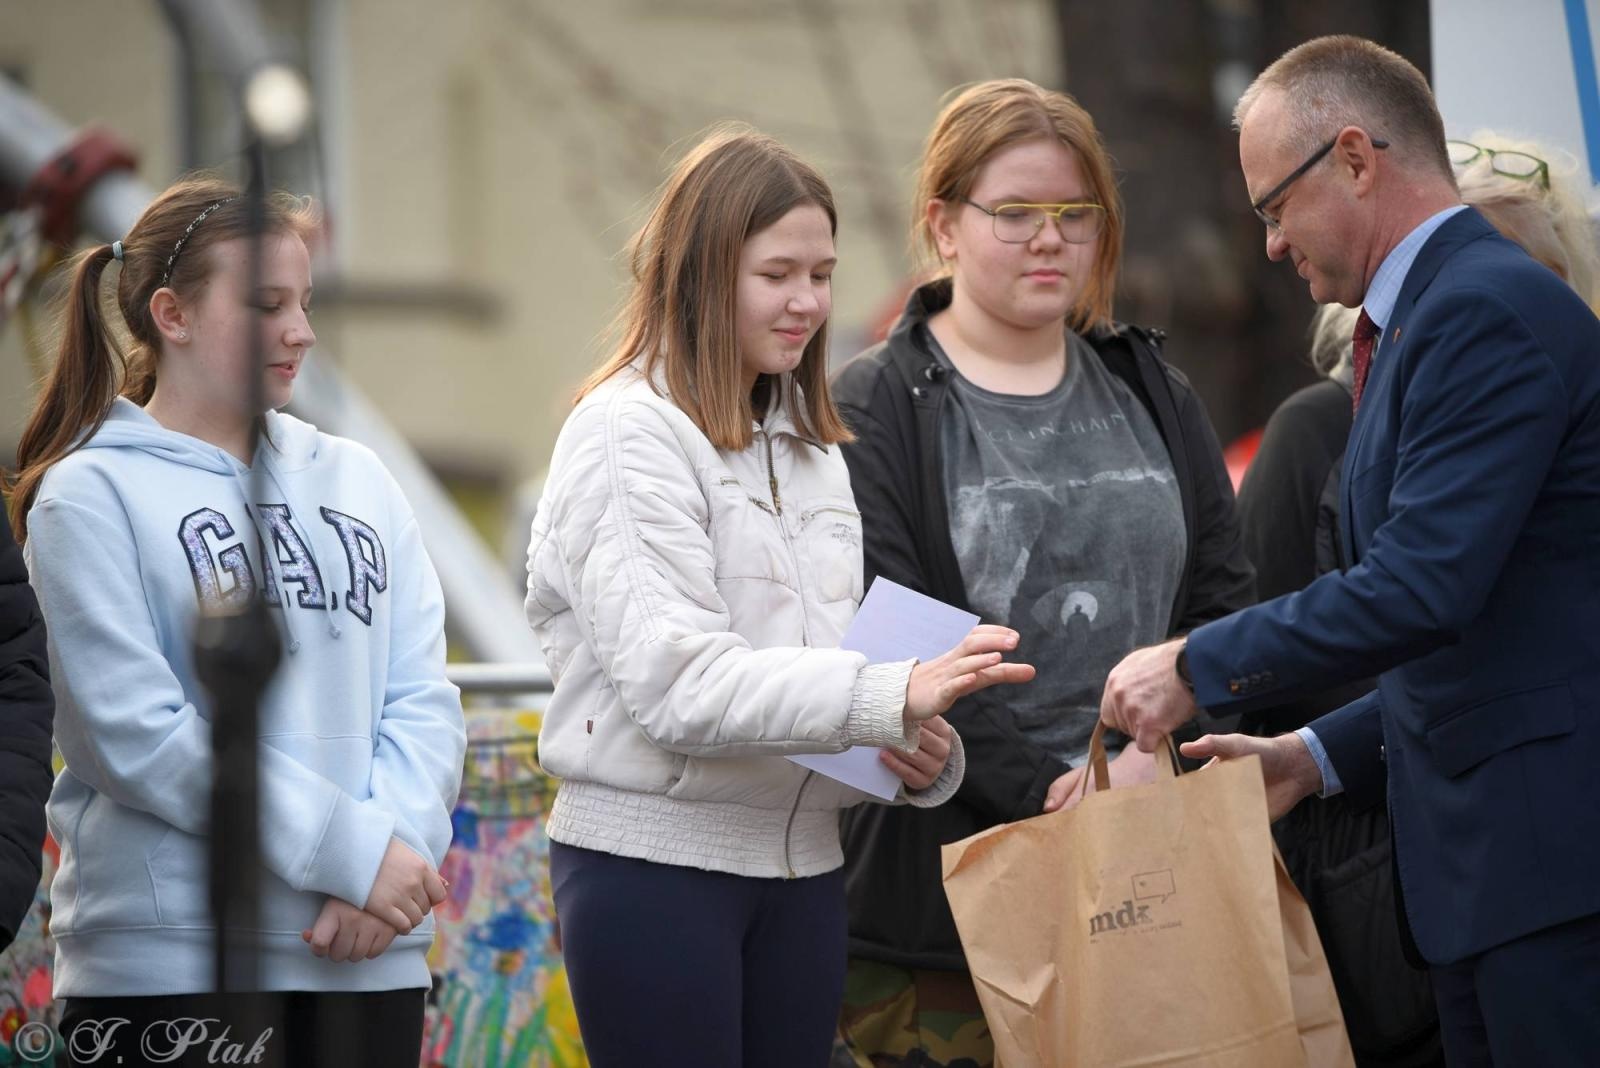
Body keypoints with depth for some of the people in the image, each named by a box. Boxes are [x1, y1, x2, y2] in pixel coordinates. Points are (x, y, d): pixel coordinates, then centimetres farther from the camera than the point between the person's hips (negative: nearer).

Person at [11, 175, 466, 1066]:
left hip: (369, 957, 5)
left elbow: (424, 701, 7)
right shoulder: (93, 493, -3)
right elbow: (141, 733, -12)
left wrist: (395, 841, -13)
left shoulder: (357, 482, 13)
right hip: (171, 955, -5)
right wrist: (350, 852, -15)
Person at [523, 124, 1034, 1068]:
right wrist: (890, 696, -28)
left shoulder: (810, 444, 16)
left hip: (801, 864, 7)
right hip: (655, 857, -7)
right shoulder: (631, 433, -9)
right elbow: (675, 681, -20)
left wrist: (924, 753, -5)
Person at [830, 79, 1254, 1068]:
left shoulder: (1152, 396, 16)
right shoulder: (879, 411, 1)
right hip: (946, 884, -4)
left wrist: (1150, 756, -8)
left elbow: (1227, 598, 10)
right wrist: (1043, 790, -17)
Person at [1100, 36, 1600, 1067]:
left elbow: (1423, 587, -22)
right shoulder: (1438, 310, 19)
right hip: (1482, 859, 10)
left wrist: (1199, 668, -12)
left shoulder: (1490, 310, -14)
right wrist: (1319, 755, 16)